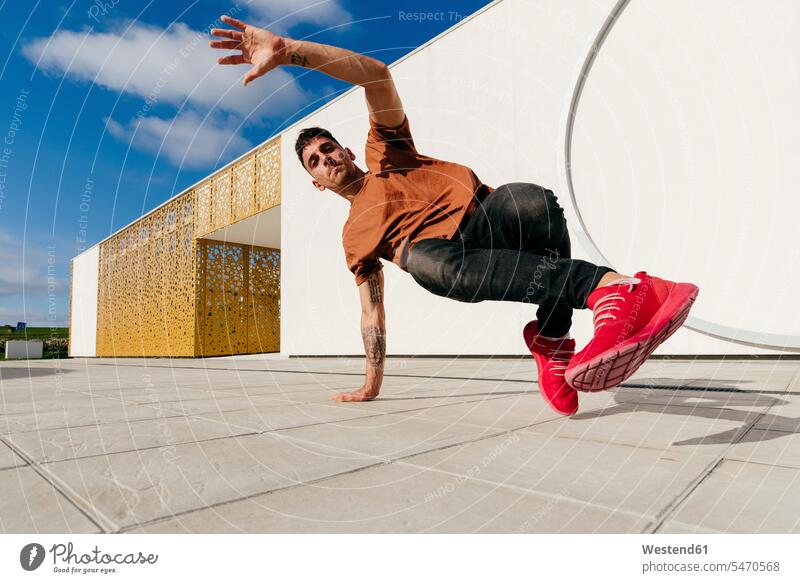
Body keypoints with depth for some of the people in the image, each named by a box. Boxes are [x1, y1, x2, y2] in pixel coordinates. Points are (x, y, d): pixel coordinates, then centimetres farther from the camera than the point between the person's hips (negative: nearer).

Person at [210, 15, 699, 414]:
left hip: (482, 213, -2)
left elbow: (376, 75, 8)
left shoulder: (385, 151, 25)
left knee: (537, 203, -35)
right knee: (422, 259, -35)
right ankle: (607, 283, -44)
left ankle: (553, 339, -29)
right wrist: (372, 383, 25)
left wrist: (287, 50, -1)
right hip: (441, 249, 2)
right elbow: (372, 312, 28)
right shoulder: (355, 236, 29)